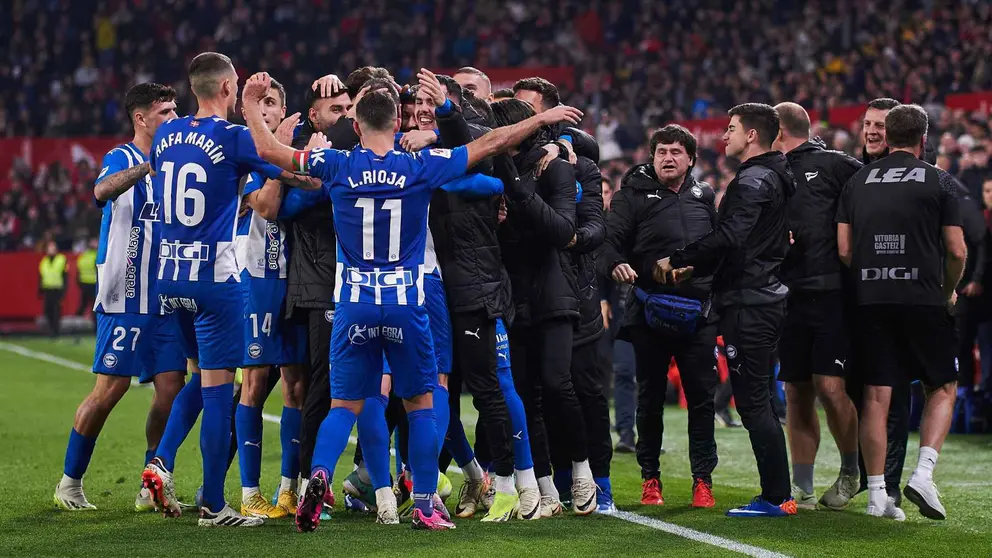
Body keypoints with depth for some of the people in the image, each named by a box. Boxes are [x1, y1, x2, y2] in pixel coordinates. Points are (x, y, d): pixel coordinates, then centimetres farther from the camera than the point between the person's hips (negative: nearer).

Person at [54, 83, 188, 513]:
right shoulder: (122, 159, -5)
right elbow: (102, 190, -28)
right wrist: (152, 165, -37)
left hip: (165, 299, 6)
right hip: (123, 299, -6)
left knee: (171, 388, -1)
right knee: (110, 388, -7)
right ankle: (70, 481, 8)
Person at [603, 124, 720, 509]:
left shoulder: (704, 196, 13)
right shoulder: (634, 193, 2)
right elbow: (611, 238, -7)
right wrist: (616, 263, -26)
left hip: (698, 313, 2)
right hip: (650, 314, -2)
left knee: (702, 398, 1)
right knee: (650, 399, 7)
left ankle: (703, 481, 6)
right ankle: (650, 479, 17)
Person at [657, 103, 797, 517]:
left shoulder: (753, 181, -13)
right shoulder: (774, 179, 18)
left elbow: (728, 238, -24)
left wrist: (676, 260, -15)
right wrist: (695, 267, 14)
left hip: (748, 304, -10)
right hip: (767, 295, 10)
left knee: (752, 402, -8)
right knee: (759, 402, 14)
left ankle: (776, 497, -7)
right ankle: (777, 494, 16)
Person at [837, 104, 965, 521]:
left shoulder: (857, 182, 10)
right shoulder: (937, 181, 1)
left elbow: (844, 250, 6)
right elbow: (957, 252, -1)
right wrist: (948, 291, 15)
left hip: (870, 300, 3)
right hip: (922, 299, -3)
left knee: (876, 394, 5)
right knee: (942, 388, 11)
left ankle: (877, 494, 4)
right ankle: (923, 473, -7)